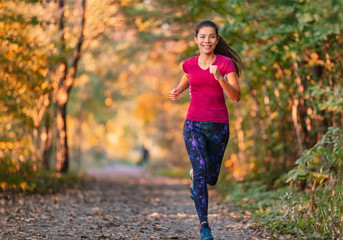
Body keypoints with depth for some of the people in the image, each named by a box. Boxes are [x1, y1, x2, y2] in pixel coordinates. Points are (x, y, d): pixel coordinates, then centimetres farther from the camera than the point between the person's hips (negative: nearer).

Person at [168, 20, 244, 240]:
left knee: (211, 178, 12)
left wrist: (220, 78, -26)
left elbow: (236, 97, -12)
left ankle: (194, 177, 50)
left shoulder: (226, 63, -4)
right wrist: (177, 91, 7)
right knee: (200, 170, -18)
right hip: (194, 125, 0)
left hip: (219, 127, 0)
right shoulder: (189, 64, 5)